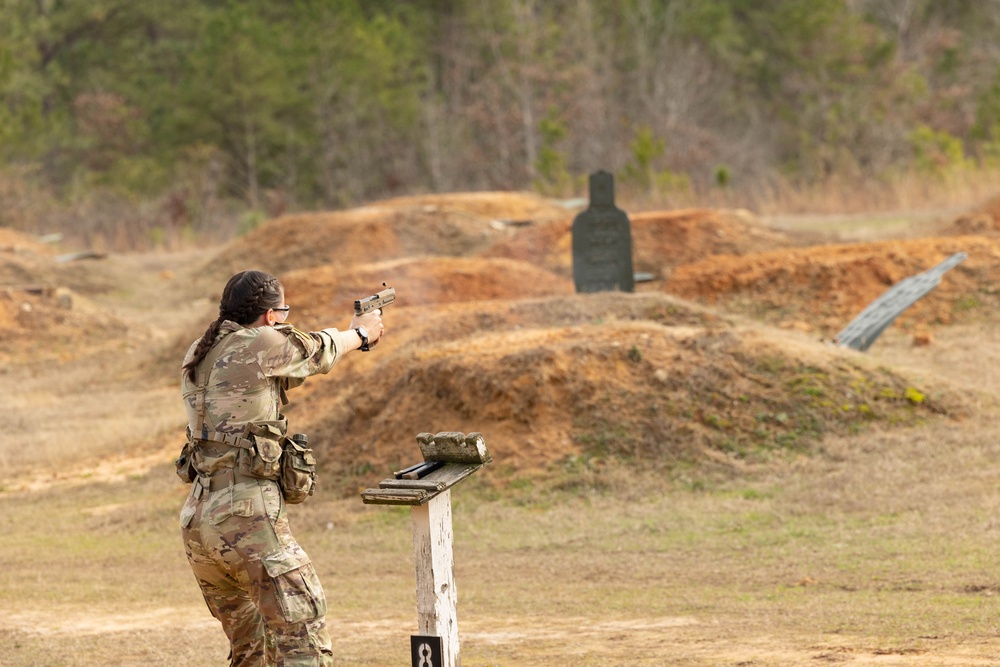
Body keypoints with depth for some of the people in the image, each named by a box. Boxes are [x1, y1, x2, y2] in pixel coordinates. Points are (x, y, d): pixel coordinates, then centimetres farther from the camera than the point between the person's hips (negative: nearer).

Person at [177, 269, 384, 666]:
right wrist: (361, 332, 33)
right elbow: (319, 351, 10)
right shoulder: (259, 344, -9)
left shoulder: (197, 357, 14)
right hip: (249, 519, -9)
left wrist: (347, 335, 37)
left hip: (198, 521, 9)